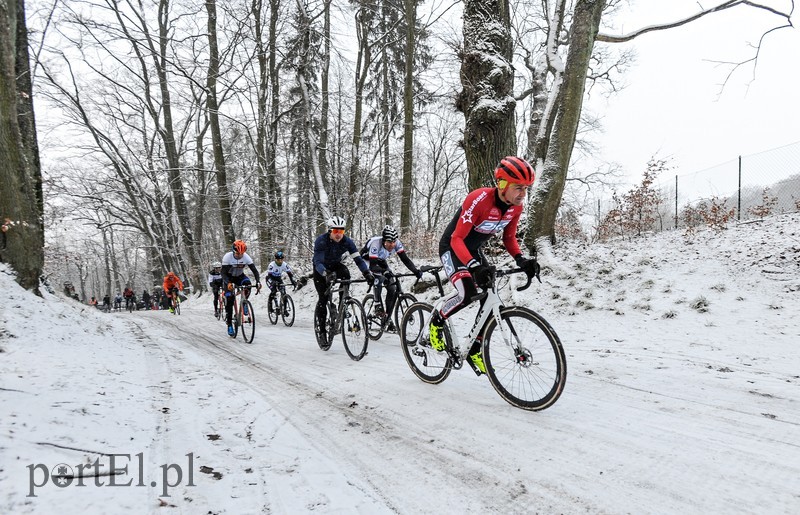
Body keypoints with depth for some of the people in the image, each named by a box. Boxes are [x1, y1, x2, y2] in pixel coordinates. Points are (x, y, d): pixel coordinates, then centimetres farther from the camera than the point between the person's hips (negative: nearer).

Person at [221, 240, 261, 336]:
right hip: (229, 277, -2)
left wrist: (258, 281, -42)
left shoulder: (246, 257, -22)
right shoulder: (227, 257, -28)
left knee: (247, 283, -33)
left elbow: (254, 270, -24)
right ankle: (229, 324, -3)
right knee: (229, 299, -14)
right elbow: (223, 273, -31)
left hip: (239, 276, 2)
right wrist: (228, 283, -50)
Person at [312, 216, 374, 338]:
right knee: (323, 298, -10)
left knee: (345, 274, -33)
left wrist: (367, 273, -43)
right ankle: (322, 329, 5)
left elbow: (358, 258, -26)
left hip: (335, 265, 2)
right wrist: (326, 274, -58)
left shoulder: (347, 241, -22)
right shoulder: (321, 241, -30)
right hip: (321, 268, -2)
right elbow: (318, 262, -38)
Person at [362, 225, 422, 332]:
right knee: (379, 277, -35)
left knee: (393, 288, -8)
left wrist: (416, 270, -42)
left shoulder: (397, 243, -26)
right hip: (367, 259, -5)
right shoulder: (376, 243, -39)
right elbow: (372, 266, -43)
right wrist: (384, 271, -61)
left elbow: (405, 259, -27)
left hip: (381, 261, 5)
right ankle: (378, 305, -19)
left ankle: (387, 317, 2)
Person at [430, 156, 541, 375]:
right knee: (468, 292, -31)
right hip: (452, 248, -7)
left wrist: (521, 260, -18)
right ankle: (437, 320, -1)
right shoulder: (479, 200, -32)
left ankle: (474, 349, 15)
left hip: (474, 250, 7)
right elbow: (457, 238, -32)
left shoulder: (516, 206, -11)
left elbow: (509, 238, 2)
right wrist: (474, 266, -47)